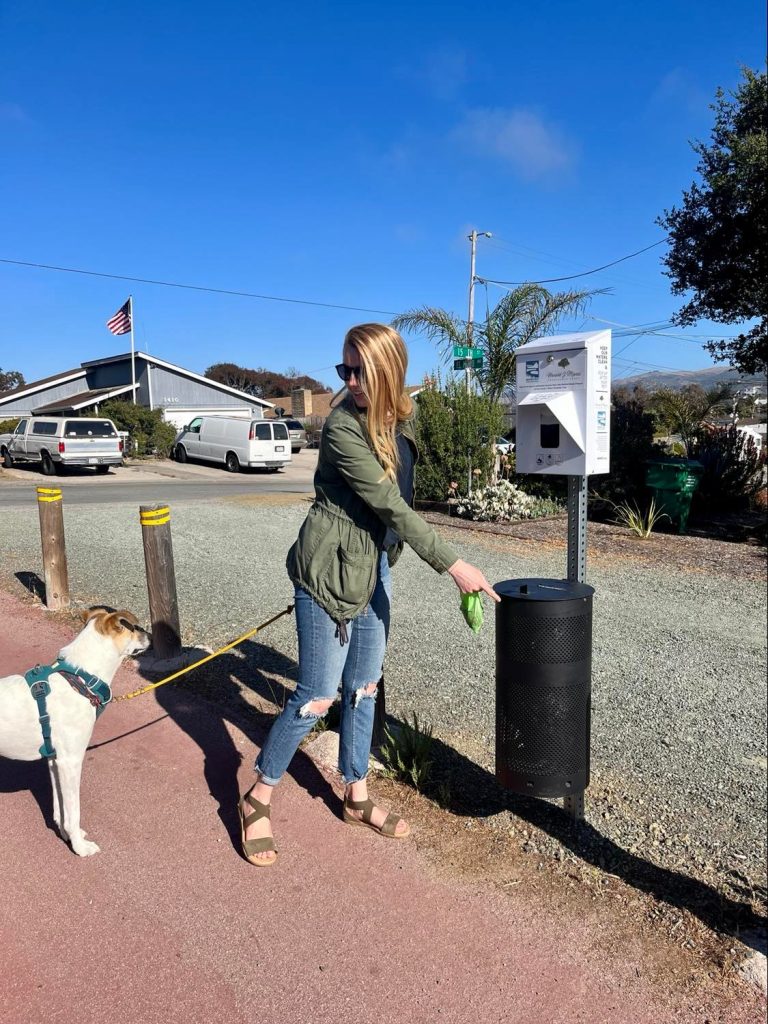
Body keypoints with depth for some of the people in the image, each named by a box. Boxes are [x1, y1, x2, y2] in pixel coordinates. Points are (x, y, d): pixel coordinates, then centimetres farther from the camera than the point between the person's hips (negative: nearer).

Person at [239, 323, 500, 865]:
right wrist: (452, 564, -24)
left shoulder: (401, 418, 3)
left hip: (375, 566, 8)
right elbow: (391, 506, -25)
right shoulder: (343, 429, -22)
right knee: (317, 697, -1)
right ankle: (258, 799, 20)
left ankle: (358, 797, 33)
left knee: (364, 688, 16)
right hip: (331, 570, -7)